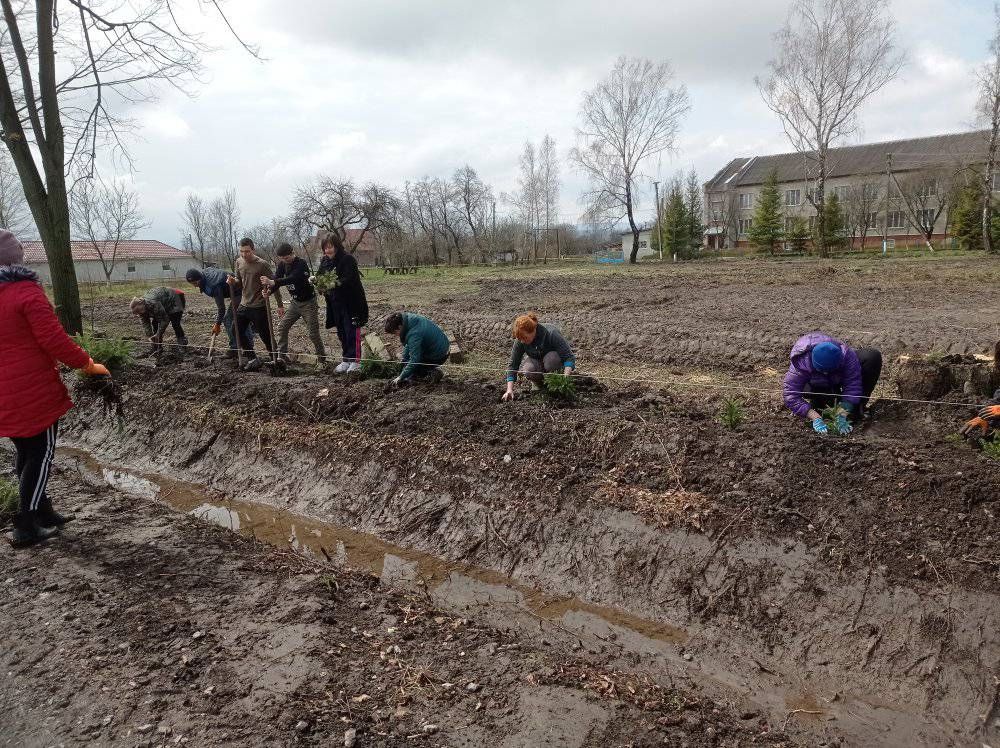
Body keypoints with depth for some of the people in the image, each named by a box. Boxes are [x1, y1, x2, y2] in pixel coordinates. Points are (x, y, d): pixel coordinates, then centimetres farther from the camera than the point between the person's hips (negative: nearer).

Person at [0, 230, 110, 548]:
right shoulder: (26, 292, -15)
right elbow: (53, 339, -18)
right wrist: (88, 365, -8)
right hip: (34, 390, -7)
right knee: (41, 453, 4)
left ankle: (41, 512, 30)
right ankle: (26, 527, 8)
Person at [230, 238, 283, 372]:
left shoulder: (262, 264, -15)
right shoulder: (239, 262, 4)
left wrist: (280, 305, -9)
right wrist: (233, 281, -8)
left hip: (259, 307, -7)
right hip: (244, 305, 7)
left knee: (266, 336, 0)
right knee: (237, 331, 4)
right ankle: (252, 359, 15)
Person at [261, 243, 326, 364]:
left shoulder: (301, 264, -24)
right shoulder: (282, 264, -2)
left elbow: (291, 279, -40)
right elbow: (276, 279, -10)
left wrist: (272, 282, -51)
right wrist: (268, 289, -32)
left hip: (308, 303, -7)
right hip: (295, 302, 7)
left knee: (313, 333, -4)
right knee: (282, 327, 1)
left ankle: (322, 358, 12)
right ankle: (282, 356, 9)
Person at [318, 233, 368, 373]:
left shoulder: (348, 259, -14)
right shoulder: (325, 261, 8)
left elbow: (350, 279, -23)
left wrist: (337, 283, -38)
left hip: (351, 301, -7)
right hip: (335, 302, 7)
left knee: (352, 330, -4)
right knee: (341, 332, 12)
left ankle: (355, 361, 3)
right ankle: (346, 360, 21)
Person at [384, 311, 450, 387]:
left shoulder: (414, 334, -30)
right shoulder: (412, 319, -3)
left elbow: (414, 360, -28)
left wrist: (401, 378, -20)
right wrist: (404, 361, 10)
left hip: (438, 357, -9)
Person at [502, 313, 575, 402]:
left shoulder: (551, 333, -32)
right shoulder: (520, 340, -22)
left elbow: (569, 357, -31)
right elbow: (513, 365, -16)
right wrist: (509, 390, -25)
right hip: (537, 361, 2)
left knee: (550, 358, -37)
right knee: (527, 370, -31)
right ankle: (538, 381, 1)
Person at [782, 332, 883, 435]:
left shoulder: (846, 354, -34)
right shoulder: (801, 363, -38)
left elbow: (852, 386, -33)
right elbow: (790, 395, -41)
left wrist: (841, 416, -41)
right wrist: (816, 418, -48)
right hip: (816, 384, -2)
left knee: (873, 356, -23)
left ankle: (856, 409, -17)